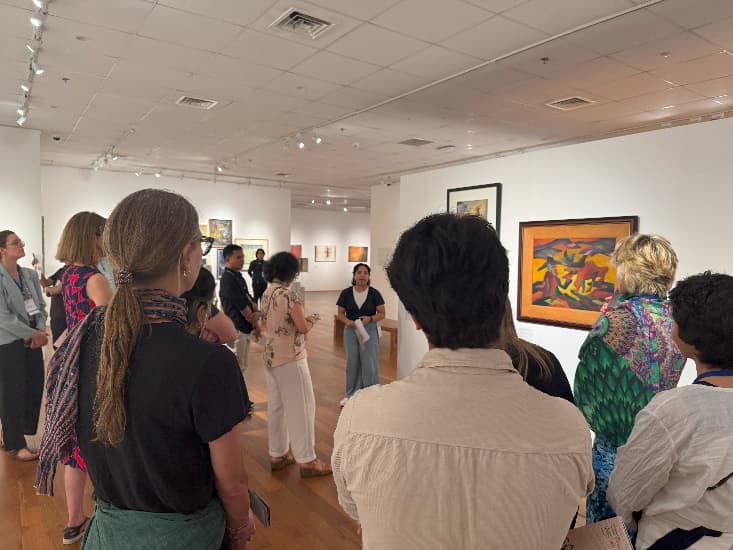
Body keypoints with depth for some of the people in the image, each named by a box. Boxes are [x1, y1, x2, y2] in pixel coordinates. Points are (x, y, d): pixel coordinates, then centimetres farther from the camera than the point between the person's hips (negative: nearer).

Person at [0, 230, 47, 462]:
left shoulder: (30, 274, 5)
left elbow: (41, 306, 8)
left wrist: (41, 331, -8)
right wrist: (33, 334, -13)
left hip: (33, 339, 6)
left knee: (35, 387, 12)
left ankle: (19, 430, 34)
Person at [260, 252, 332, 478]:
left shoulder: (266, 294, 6)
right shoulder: (288, 294, -19)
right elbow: (303, 328, -20)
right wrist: (312, 320, 1)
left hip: (270, 357, 8)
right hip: (290, 359, -8)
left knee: (276, 406, 15)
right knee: (301, 407, 1)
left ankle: (277, 455, 26)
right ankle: (306, 460, 10)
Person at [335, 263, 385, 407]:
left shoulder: (374, 293, -5)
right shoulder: (346, 293, -1)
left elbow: (382, 313, -2)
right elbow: (340, 313, 3)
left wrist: (370, 318, -20)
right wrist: (347, 321, -17)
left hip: (369, 331, -2)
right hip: (350, 331, 2)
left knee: (369, 364, 0)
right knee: (352, 363, 12)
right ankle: (351, 394, 27)